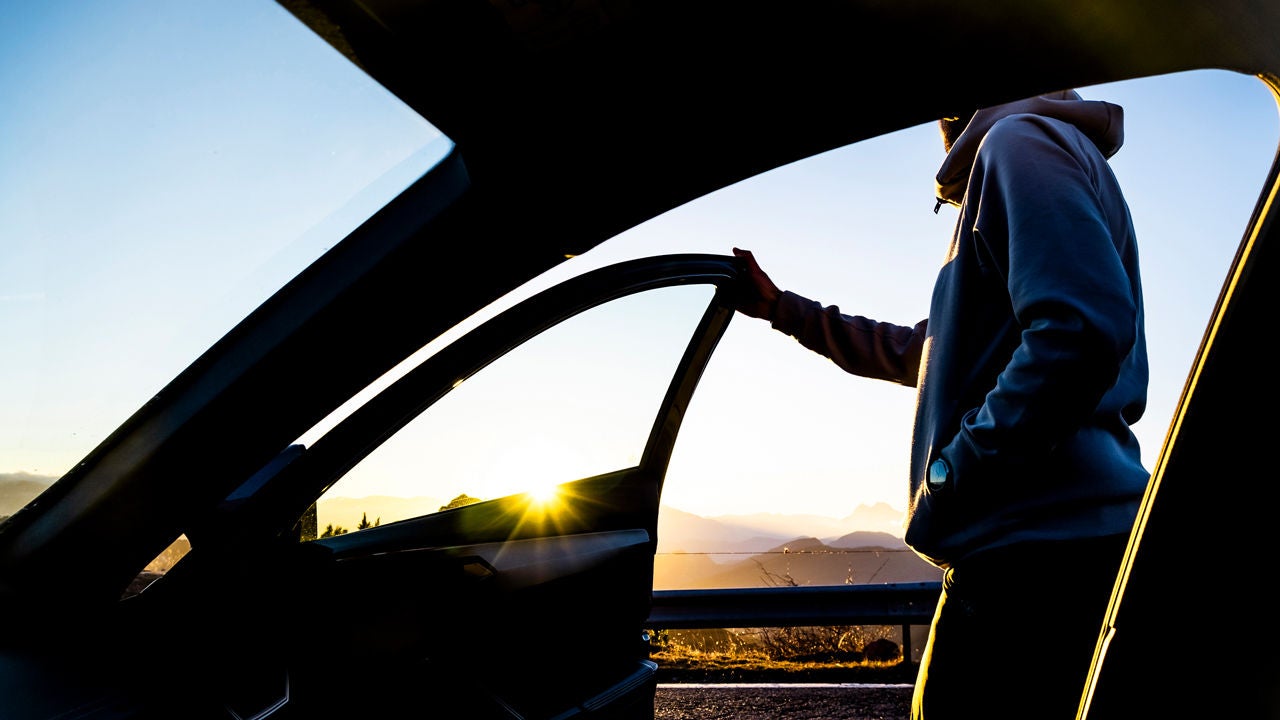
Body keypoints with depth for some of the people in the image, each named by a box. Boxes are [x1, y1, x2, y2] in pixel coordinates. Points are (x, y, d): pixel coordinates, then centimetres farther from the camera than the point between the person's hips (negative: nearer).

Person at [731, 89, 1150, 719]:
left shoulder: (1020, 141, -4)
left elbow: (1081, 332, -22)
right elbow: (916, 353, 34)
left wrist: (946, 480, -15)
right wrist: (779, 307, 35)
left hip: (1035, 552, -10)